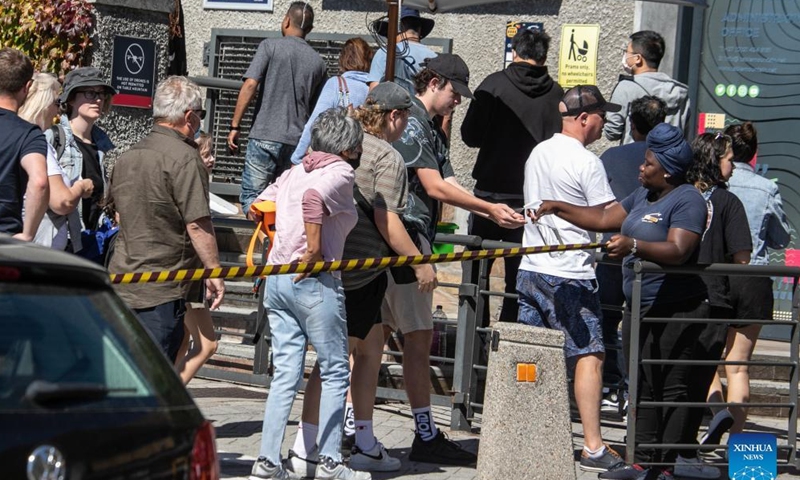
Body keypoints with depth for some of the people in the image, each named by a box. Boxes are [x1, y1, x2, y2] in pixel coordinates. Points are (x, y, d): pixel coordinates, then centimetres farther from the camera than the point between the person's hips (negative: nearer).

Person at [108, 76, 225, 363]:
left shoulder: (127, 157, 12)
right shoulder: (184, 158, -14)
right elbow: (197, 224, -18)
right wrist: (214, 273, -11)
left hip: (121, 283, 8)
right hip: (162, 291, -8)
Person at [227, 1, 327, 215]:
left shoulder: (270, 46, -2)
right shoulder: (317, 61, 11)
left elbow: (250, 85, -12)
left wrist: (235, 126, -8)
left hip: (264, 136, -4)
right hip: (298, 141, 4)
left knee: (251, 197, 0)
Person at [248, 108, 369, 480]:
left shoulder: (294, 172, 15)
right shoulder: (341, 173, -7)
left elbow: (260, 206, 18)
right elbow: (313, 196, -26)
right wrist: (313, 247, -21)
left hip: (277, 279, 7)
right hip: (315, 282, -7)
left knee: (284, 374, 8)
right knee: (335, 372, 5)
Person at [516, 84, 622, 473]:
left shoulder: (538, 153, 12)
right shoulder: (587, 163, -12)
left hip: (531, 267, 8)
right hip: (570, 275, -8)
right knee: (589, 356, -4)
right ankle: (593, 448, -6)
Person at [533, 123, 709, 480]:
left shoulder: (687, 199, -12)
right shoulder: (644, 195, 18)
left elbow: (678, 251, -25)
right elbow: (604, 219, 23)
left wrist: (633, 246, -37)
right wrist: (558, 209, 18)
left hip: (674, 309, -10)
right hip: (638, 307, 10)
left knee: (670, 387, -7)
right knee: (642, 387, 10)